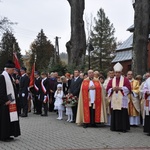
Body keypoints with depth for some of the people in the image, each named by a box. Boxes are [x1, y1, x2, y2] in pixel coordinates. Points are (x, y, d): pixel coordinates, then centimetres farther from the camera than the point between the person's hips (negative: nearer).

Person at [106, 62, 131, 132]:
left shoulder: (125, 80, 5)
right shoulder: (111, 80, 13)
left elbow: (128, 88, -2)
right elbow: (108, 89, 9)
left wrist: (120, 88, -13)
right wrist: (113, 89, -10)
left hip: (122, 100, -3)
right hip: (114, 100, 3)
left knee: (123, 113, -5)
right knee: (114, 113, 1)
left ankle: (123, 127, -1)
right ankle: (115, 127, 8)